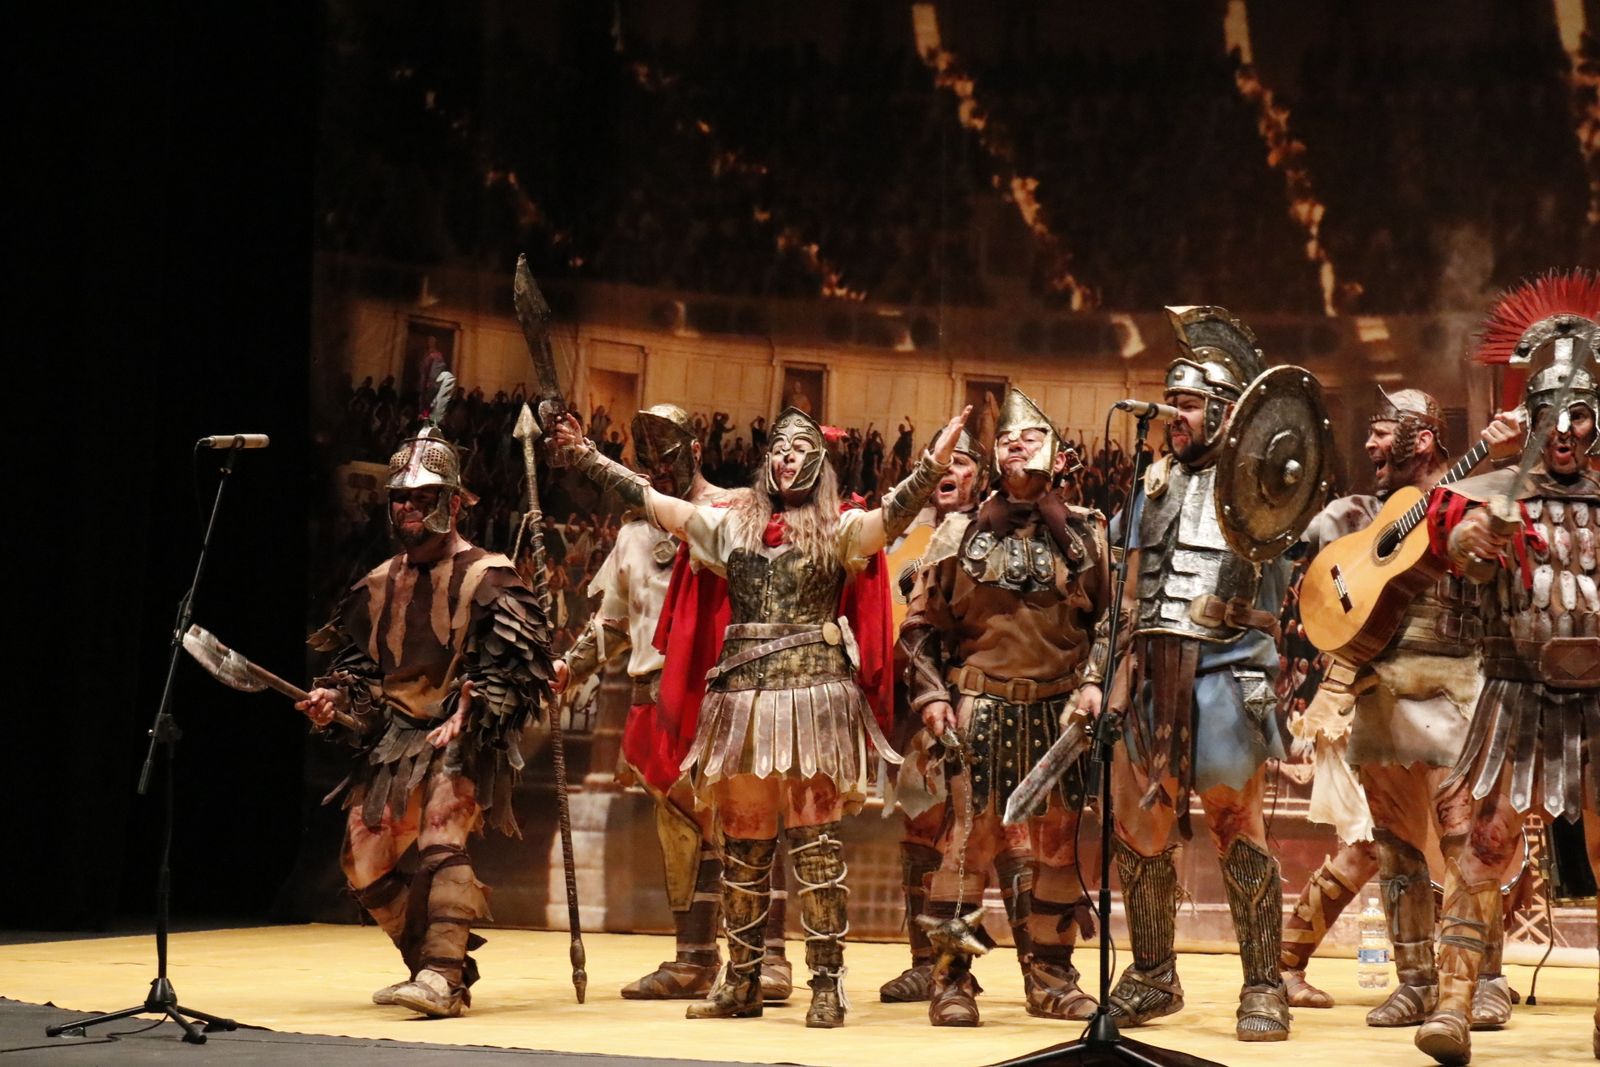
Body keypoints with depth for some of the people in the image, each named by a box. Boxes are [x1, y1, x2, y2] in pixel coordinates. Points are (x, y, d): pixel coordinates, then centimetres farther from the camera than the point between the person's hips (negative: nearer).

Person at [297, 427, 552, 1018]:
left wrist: (465, 715, -23)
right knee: (365, 861, 3)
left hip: (463, 740, -7)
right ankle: (434, 967, 19)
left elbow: (513, 670, -13)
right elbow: (357, 656, 20)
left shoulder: (486, 578, -6)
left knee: (440, 838, -28)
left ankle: (443, 978, -30)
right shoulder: (380, 584, 13)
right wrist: (335, 692, 0)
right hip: (393, 738, 7)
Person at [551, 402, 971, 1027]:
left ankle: (826, 986, -4)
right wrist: (586, 458, 14)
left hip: (812, 694, -4)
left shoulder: (839, 530, 7)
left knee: (816, 848, -6)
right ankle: (741, 984, 14)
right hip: (741, 696, 4)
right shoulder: (731, 525, 15)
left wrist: (934, 465, -24)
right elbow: (649, 500, 16)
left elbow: (896, 512, -9)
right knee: (742, 847, 7)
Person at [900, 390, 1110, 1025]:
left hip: (1058, 712, 2)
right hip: (978, 709, -2)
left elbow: (1111, 617, 9)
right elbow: (922, 621, 7)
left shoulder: (1085, 532, 8)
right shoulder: (963, 531, 5)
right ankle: (951, 980, 1)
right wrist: (930, 693, -3)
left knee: (1055, 841, 6)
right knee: (968, 838, -5)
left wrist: (1093, 682, -4)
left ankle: (1050, 975, 15)